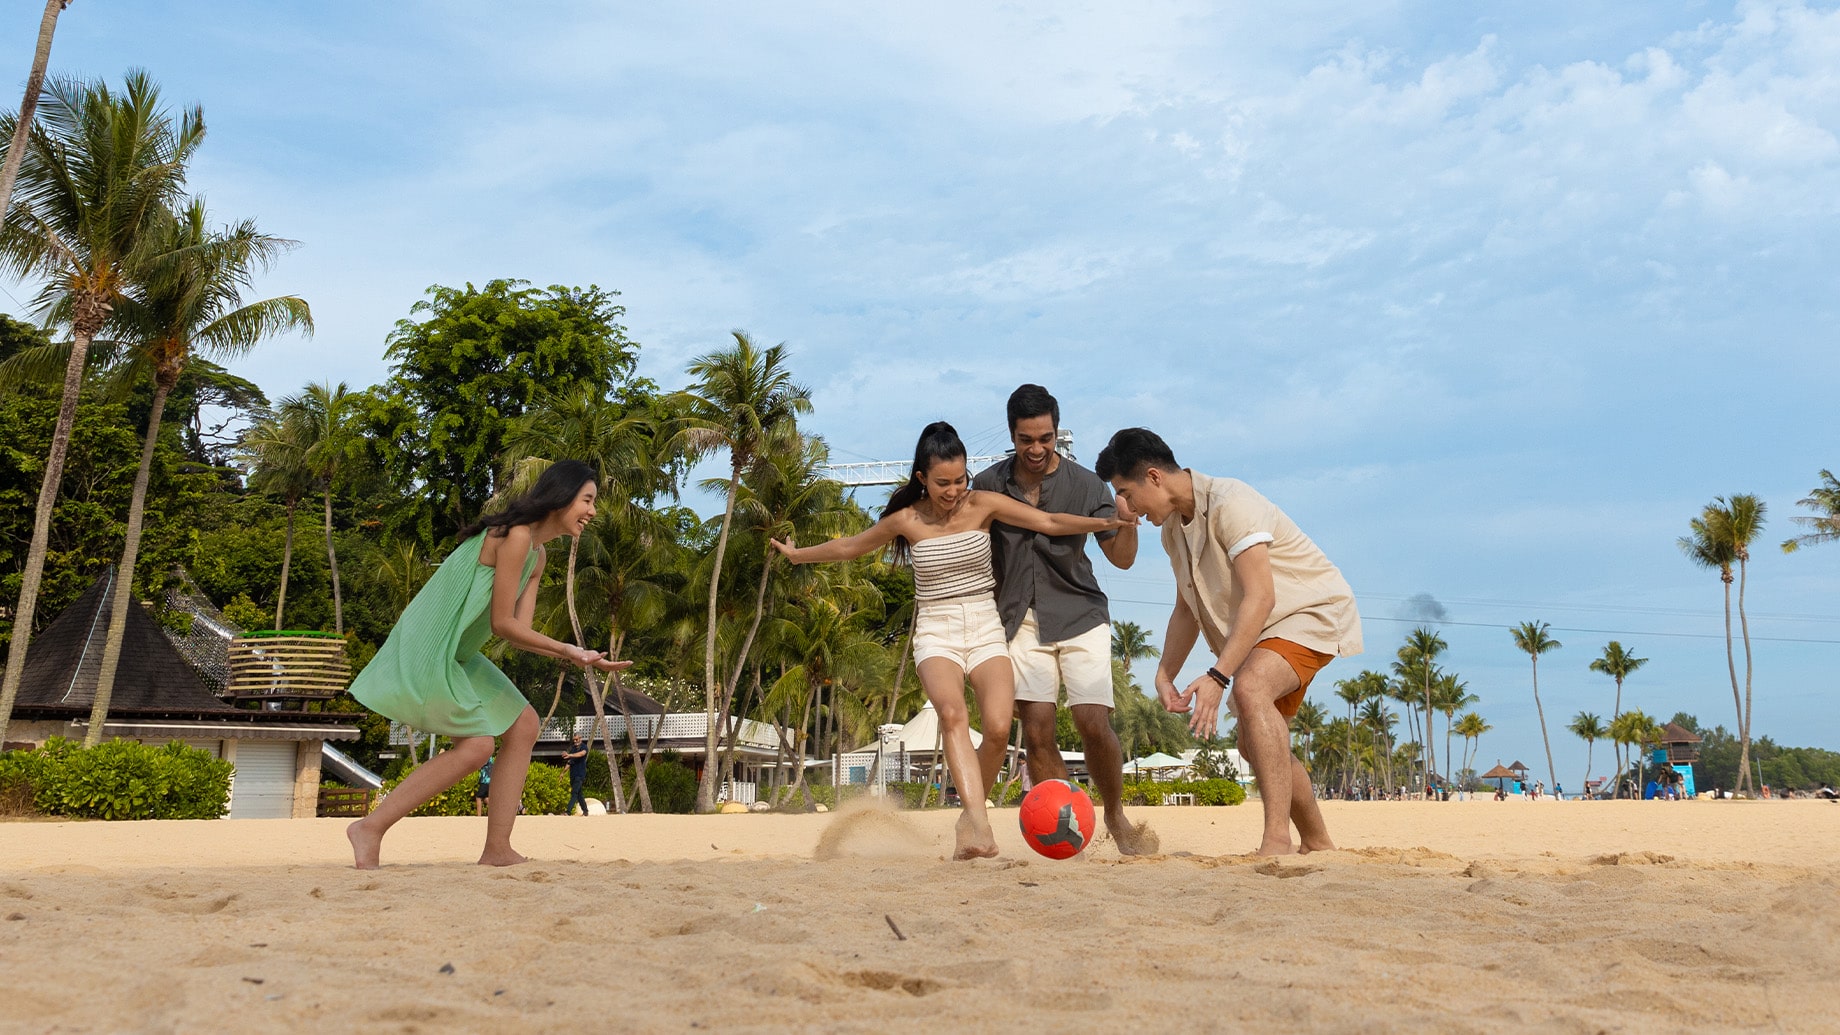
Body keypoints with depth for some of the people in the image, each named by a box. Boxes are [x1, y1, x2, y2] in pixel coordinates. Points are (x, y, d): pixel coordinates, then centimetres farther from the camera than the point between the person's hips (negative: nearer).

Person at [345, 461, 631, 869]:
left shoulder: (537, 556, 12)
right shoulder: (516, 536, -19)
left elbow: (519, 630, 5)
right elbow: (503, 625, -19)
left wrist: (578, 656, -5)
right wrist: (566, 650, -11)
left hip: (454, 653, 10)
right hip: (428, 648, -10)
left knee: (522, 725, 6)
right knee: (476, 746, -13)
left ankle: (497, 850, 7)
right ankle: (370, 828, -2)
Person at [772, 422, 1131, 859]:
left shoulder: (982, 504, -2)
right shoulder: (906, 519, 0)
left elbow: (1049, 522, -9)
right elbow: (849, 546, 16)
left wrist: (1102, 522, -23)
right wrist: (797, 554, 26)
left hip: (985, 627, 1)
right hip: (936, 631, -1)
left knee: (999, 727, -21)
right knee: (952, 713, -31)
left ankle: (970, 817, 3)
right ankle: (981, 825, -41)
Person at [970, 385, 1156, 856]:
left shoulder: (1086, 484, -3)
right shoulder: (988, 485, 2)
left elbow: (1121, 558, -4)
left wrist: (1128, 520, -23)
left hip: (1079, 616, -1)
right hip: (1021, 619, 2)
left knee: (1093, 722, -13)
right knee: (1036, 731, -7)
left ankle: (1115, 817, 12)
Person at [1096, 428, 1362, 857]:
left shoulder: (1229, 502, -26)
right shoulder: (1173, 528, 3)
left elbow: (1260, 597, -34)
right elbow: (1187, 609, 12)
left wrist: (1217, 676, -40)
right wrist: (1164, 674, 1)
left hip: (1314, 611, -10)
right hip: (1263, 631, 10)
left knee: (1251, 687, -35)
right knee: (1255, 745, 12)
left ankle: (1277, 839, -37)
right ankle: (1317, 844, 31)